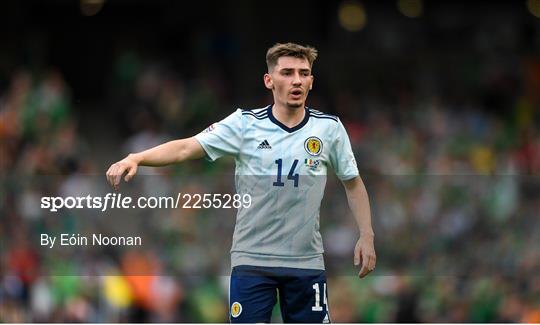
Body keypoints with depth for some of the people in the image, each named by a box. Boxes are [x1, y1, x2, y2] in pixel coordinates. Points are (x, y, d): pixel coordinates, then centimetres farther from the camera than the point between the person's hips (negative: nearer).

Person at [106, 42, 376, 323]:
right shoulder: (244, 124, -5)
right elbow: (186, 148, -13)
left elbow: (353, 183, 13)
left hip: (306, 261, 2)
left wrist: (366, 236, 5)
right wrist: (135, 158, -28)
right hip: (251, 259, -1)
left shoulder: (330, 128, 1)